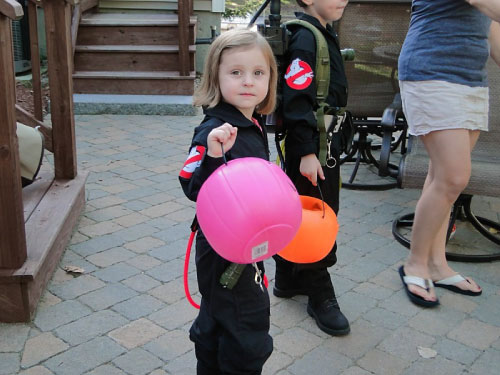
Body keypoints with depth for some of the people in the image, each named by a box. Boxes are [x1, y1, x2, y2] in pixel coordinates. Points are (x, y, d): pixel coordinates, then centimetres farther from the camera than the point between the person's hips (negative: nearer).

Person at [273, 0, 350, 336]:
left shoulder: (325, 34, 15)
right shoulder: (305, 38, -16)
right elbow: (298, 100, -23)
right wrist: (307, 152, -25)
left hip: (324, 144, 10)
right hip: (308, 148, -10)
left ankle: (288, 279, 32)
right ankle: (320, 295, 11)